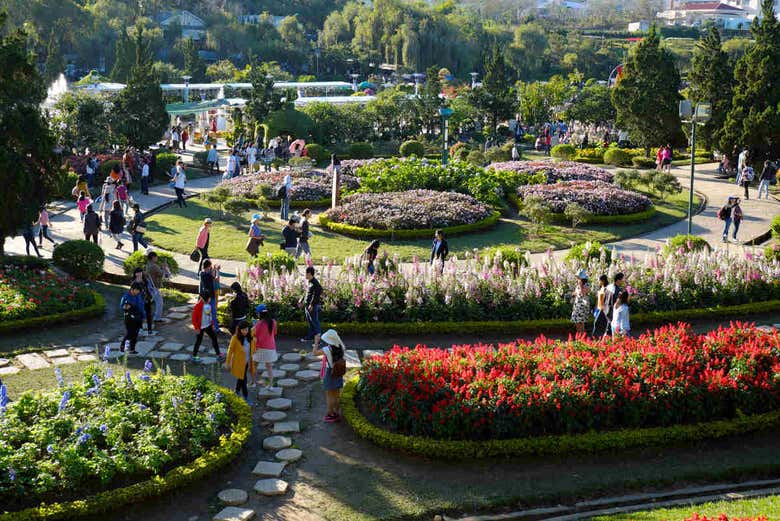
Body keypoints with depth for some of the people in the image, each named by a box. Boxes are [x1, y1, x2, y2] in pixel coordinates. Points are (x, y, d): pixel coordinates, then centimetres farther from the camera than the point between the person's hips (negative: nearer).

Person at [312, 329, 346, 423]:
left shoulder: (327, 350, -23)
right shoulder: (340, 348, -6)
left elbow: (314, 353, -15)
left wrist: (316, 342, -3)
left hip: (329, 375, -6)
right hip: (338, 375, 6)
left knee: (330, 396, 8)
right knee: (337, 395, 18)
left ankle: (330, 414, 17)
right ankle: (337, 413, 29)